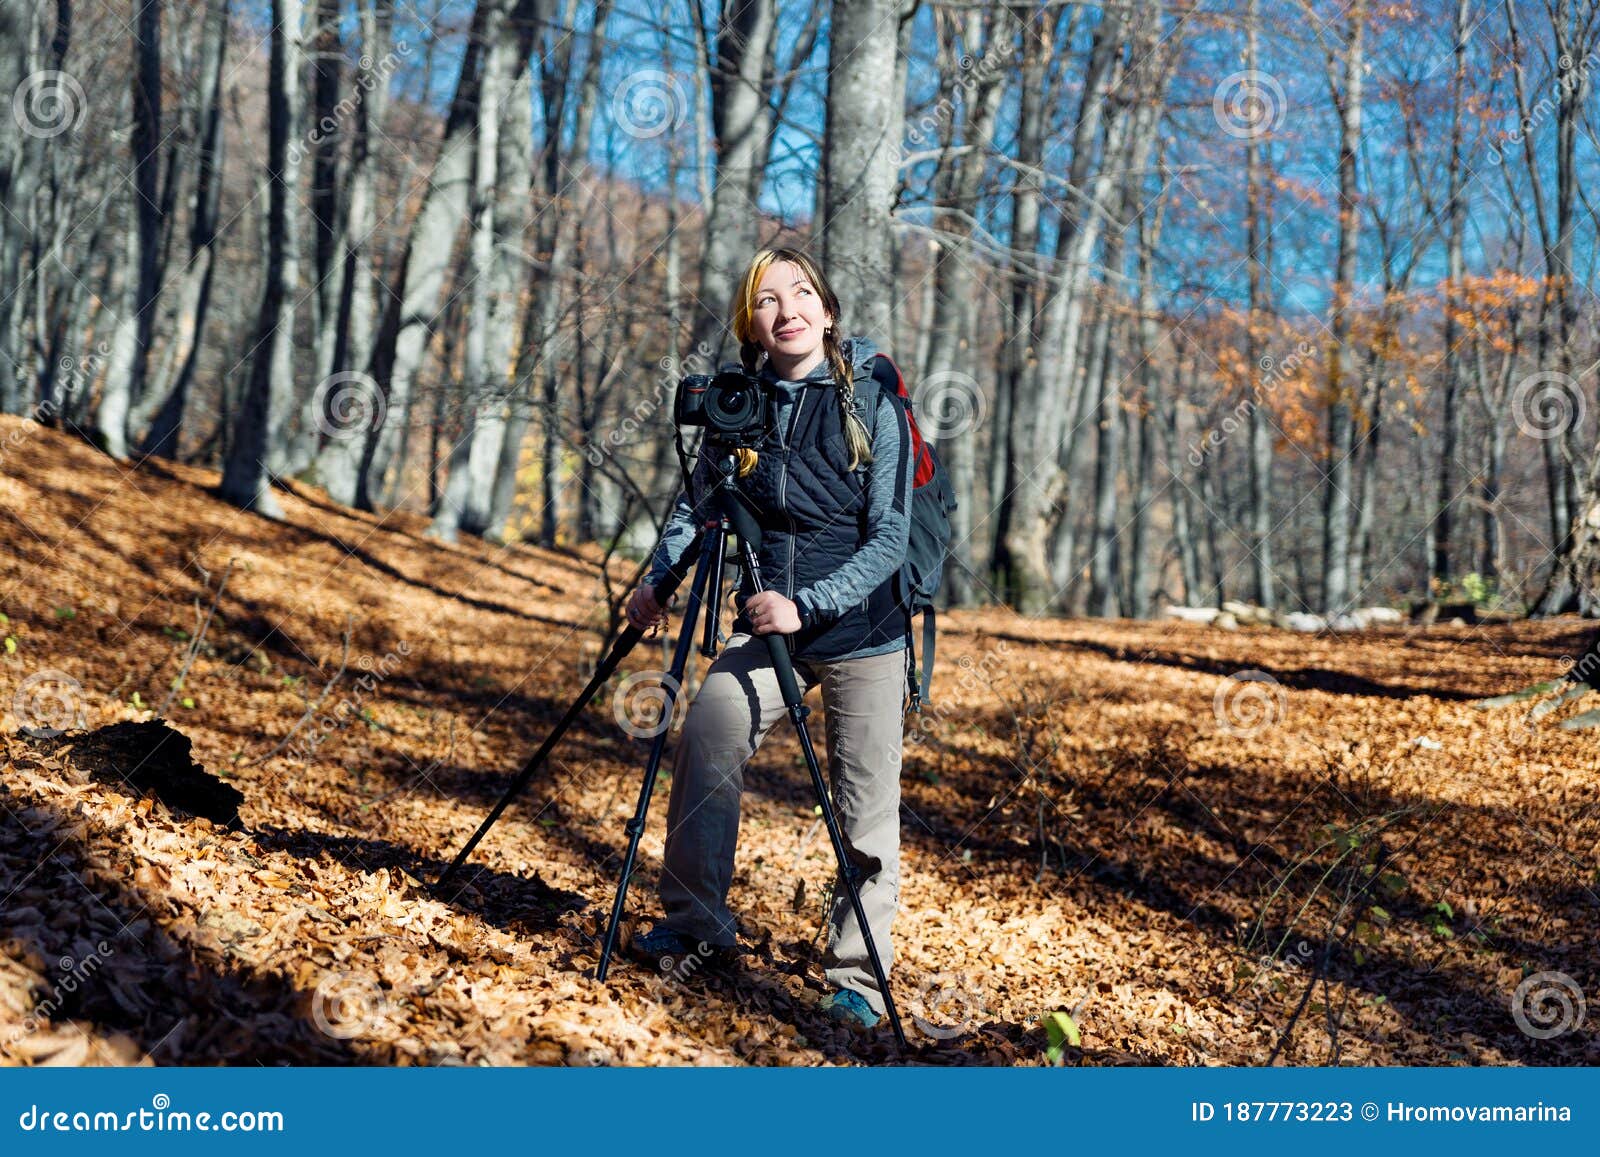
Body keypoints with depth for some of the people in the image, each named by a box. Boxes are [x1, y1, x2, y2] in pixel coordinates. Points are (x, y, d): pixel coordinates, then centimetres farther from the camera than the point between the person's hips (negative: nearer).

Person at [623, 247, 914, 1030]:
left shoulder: (873, 402, -7)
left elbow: (889, 538, -11)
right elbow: (698, 501, 16)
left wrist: (807, 605, -21)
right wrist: (658, 578, 0)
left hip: (862, 630, -3)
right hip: (770, 623, 3)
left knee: (867, 811, -3)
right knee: (705, 739, -15)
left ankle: (857, 978, 10)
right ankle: (694, 922, 2)